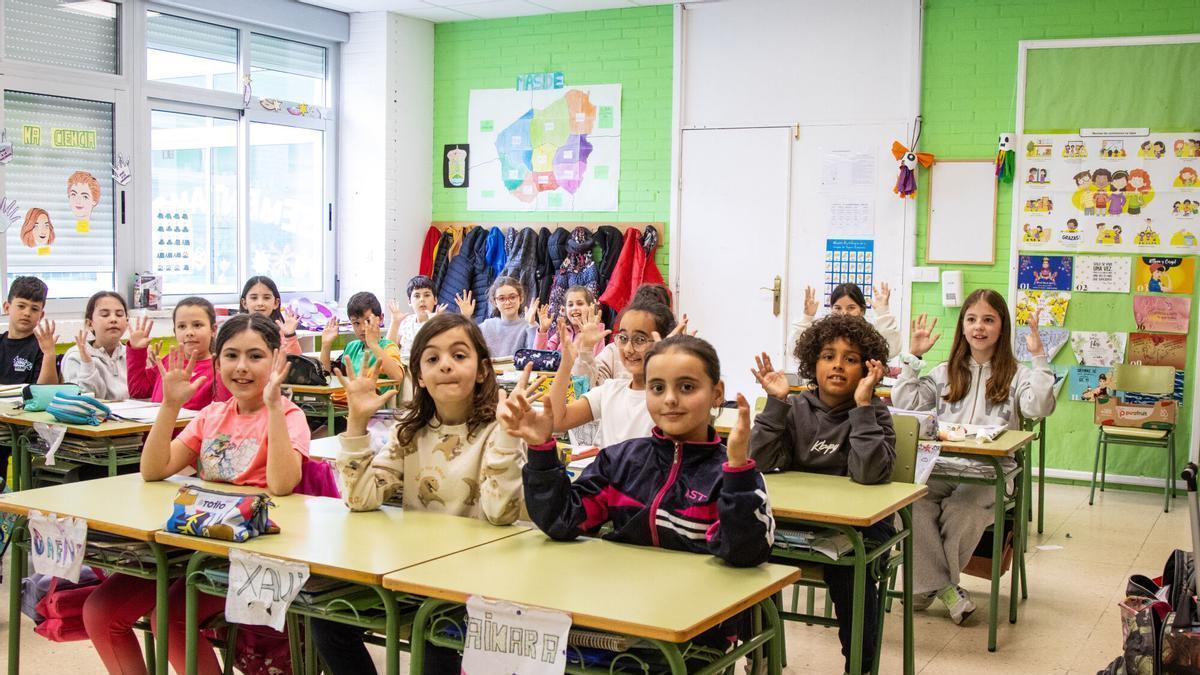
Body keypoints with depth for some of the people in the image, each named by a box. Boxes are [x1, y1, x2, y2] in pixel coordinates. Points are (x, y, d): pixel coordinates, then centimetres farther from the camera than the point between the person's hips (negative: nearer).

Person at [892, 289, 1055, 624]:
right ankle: (943, 587, -18)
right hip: (941, 465, 3)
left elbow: (1038, 407, -11)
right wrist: (913, 357, 8)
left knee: (961, 510, -33)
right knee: (912, 502, -29)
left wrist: (1039, 357, -13)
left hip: (989, 470, -3)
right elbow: (905, 404, 10)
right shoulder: (946, 373, 20)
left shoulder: (1016, 374, 10)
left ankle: (928, 585, -9)